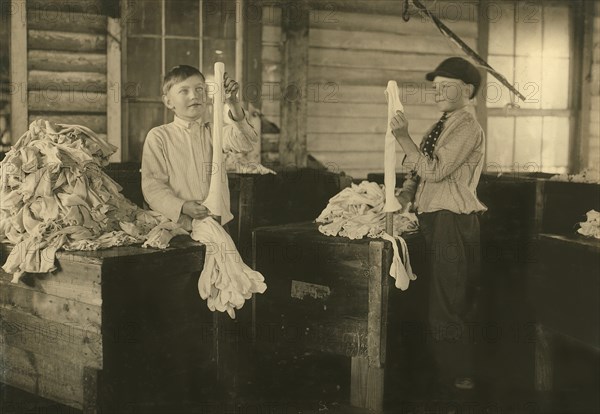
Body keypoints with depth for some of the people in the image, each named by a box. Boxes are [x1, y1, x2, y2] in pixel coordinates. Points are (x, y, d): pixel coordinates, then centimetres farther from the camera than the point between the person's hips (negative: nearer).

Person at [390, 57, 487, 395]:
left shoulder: (468, 127, -10)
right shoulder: (442, 127, 18)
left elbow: (435, 170, -21)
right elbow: (418, 171, 18)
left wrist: (403, 136, -20)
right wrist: (405, 195, 0)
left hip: (453, 224, -9)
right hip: (435, 222, 9)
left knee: (448, 306, -3)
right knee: (439, 301, 17)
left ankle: (460, 379, 9)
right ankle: (444, 370, 30)